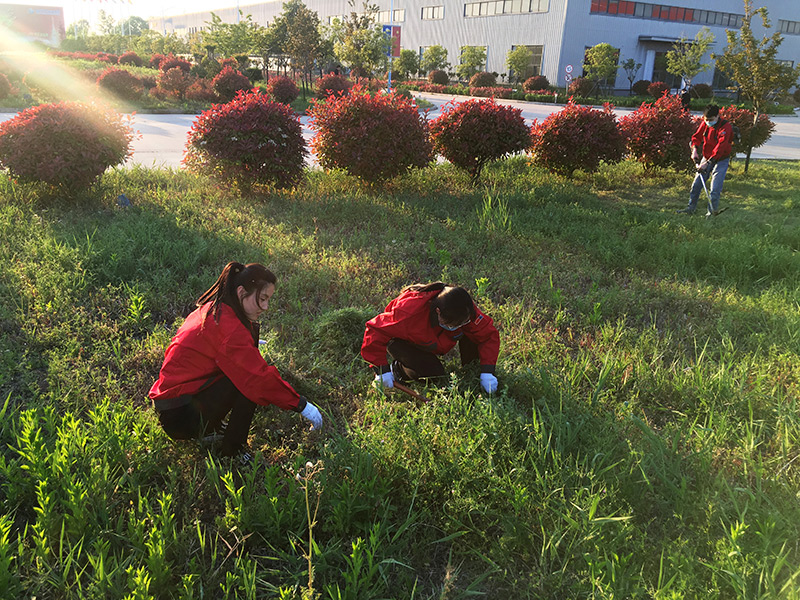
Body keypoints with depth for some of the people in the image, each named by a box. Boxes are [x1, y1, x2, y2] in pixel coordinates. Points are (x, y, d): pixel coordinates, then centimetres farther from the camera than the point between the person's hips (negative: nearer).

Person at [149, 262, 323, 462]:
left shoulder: (212, 310, 5)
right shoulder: (226, 326, -23)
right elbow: (259, 376, -24)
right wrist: (301, 405, -18)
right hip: (179, 416, -9)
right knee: (249, 381, -19)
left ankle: (210, 426, 10)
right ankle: (233, 451, -5)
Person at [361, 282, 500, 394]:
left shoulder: (465, 309, -29)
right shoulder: (410, 312, -43)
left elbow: (489, 334, -20)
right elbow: (375, 330, -35)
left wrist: (487, 372, -30)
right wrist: (382, 369, -36)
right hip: (403, 341, -5)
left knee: (476, 332, -19)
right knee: (433, 374, -30)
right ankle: (398, 369, -2)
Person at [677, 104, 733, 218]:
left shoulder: (726, 127, -24)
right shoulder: (704, 124, -5)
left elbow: (720, 148, -31)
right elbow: (696, 136, 8)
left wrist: (708, 163, -37)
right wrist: (695, 150, -13)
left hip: (721, 160, -6)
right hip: (706, 157, 6)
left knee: (714, 189, -10)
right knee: (697, 183, 7)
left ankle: (712, 212, 3)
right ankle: (691, 208, 19)